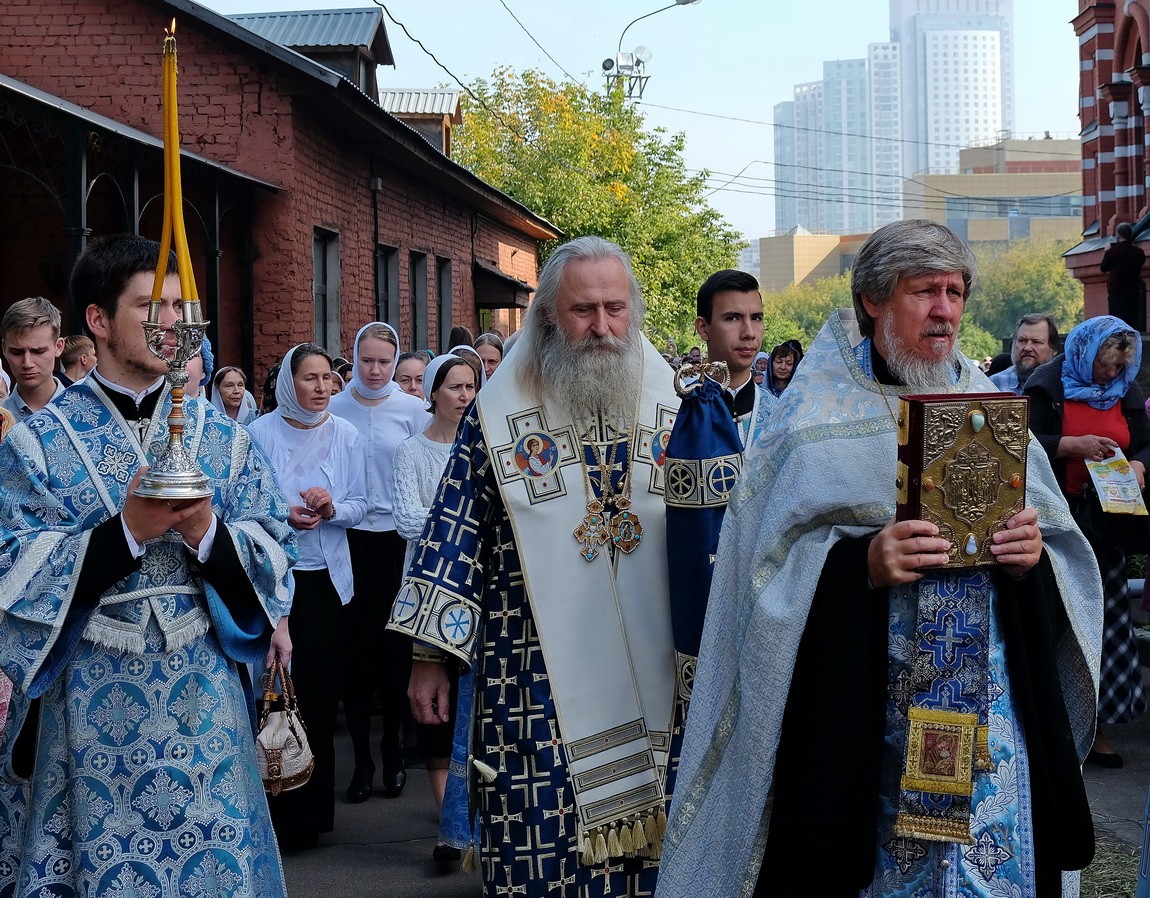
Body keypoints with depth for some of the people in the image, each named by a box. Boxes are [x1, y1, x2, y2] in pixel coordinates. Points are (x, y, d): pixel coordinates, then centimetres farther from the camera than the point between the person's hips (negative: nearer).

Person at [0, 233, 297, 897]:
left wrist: (207, 532, -17)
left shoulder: (221, 436, 5)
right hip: (92, 698, -2)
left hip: (204, 691, 2)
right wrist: (125, 531, -19)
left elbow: (277, 550, 2)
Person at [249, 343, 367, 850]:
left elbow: (359, 505, 6)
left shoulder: (344, 436, 6)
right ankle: (279, 811, 5)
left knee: (320, 687, 3)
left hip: (326, 576, 2)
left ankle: (313, 809, 13)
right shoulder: (261, 433, -1)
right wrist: (282, 517, -18)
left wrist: (332, 508, -14)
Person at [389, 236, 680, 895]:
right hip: (534, 684, -2)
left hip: (654, 680, 2)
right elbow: (456, 533, 1)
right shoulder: (499, 415, -1)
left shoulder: (672, 410, 5)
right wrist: (431, 657, -1)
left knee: (645, 836, 6)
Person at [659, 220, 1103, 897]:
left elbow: (1062, 550, 10)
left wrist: (1033, 556, -11)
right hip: (854, 704, -3)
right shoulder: (816, 414, -1)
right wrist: (860, 562, -23)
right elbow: (773, 562, -7)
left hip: (990, 701, 3)